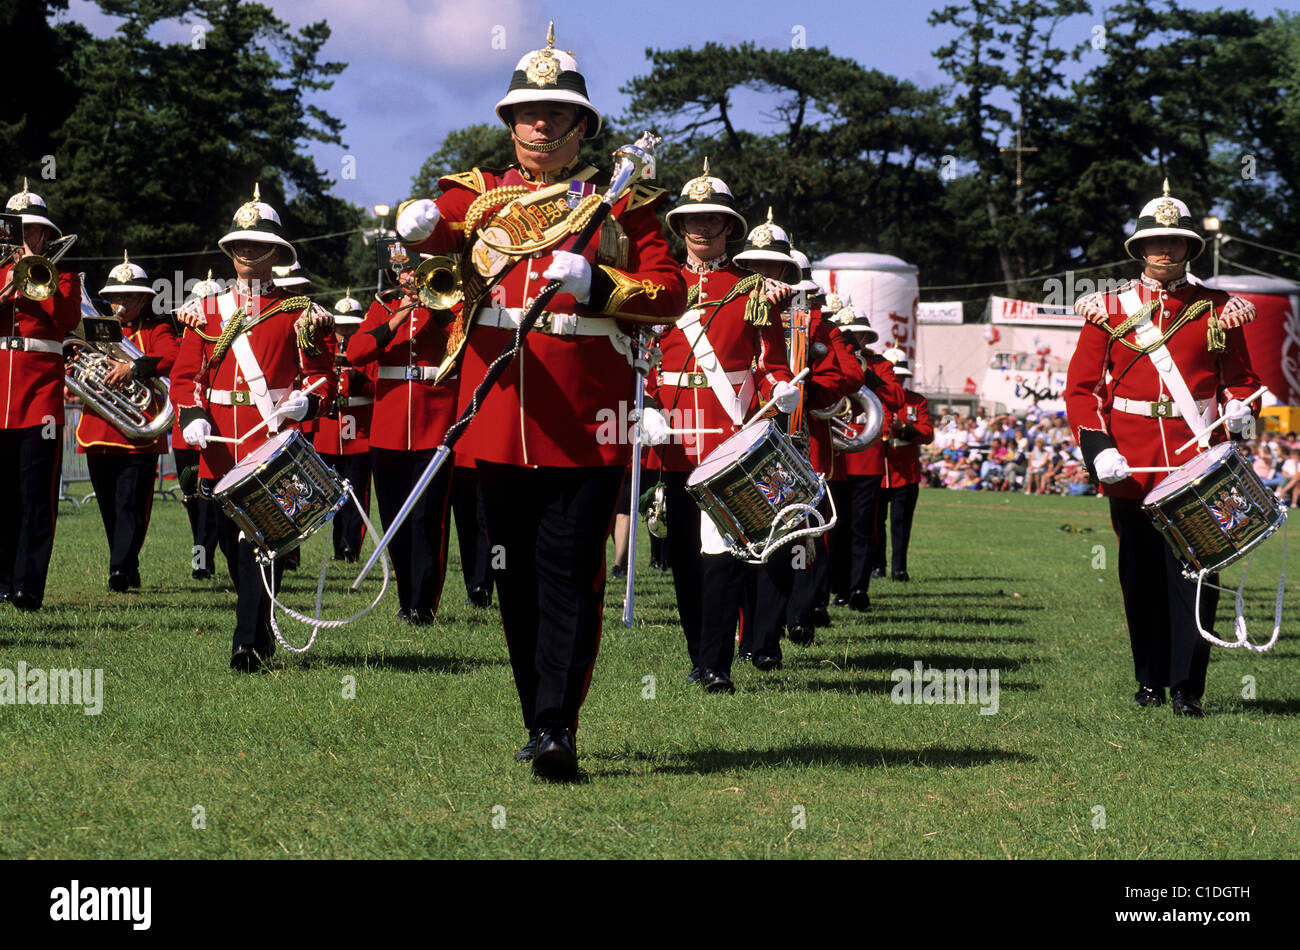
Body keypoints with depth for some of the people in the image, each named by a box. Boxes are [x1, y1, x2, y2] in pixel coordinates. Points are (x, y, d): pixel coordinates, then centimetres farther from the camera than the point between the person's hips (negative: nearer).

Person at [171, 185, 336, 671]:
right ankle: (260, 628, 26)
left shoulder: (299, 314, 5)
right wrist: (192, 417, -8)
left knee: (261, 541, -12)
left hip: (275, 446, -4)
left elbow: (322, 375, 4)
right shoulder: (206, 312, 13)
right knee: (232, 542, 9)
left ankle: (250, 642, -13)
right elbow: (184, 374, 10)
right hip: (220, 447, 4)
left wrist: (305, 402, -17)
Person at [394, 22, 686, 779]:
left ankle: (559, 727, -14)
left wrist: (597, 284, -17)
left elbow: (671, 292, 0)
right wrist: (420, 226, -33)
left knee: (571, 574, -10)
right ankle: (538, 722, 19)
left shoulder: (621, 202, 8)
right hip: (501, 418, 3)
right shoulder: (481, 194, 13)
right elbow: (439, 232, -9)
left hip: (587, 425, -3)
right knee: (517, 578, 9)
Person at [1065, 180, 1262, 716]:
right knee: (1141, 576, 7)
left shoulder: (1217, 312, 8)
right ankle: (1151, 680, 18)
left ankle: (1187, 687, -1)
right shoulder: (1109, 311, 6)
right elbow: (1081, 387, 3)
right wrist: (1098, 450, -10)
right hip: (1131, 467, 0)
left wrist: (1239, 410, -10)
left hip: (1198, 466, 0)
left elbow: (1240, 379, 14)